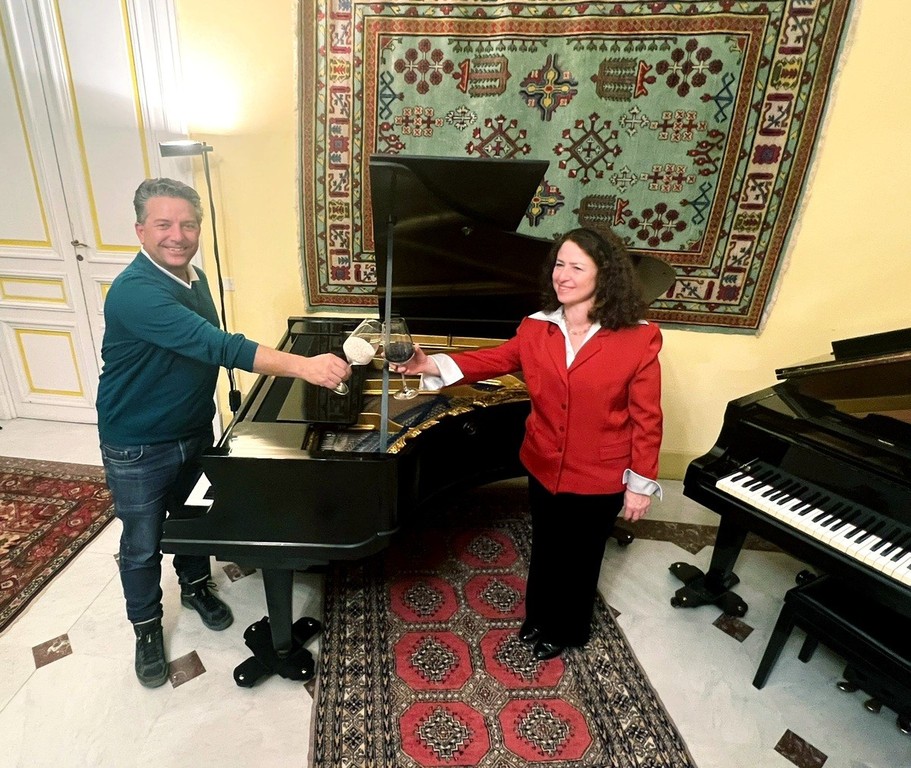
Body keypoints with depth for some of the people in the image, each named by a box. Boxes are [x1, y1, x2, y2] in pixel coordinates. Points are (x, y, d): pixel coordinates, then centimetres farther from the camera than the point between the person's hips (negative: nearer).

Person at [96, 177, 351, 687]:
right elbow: (216, 344, -43)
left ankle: (196, 586, 50)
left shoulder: (195, 275, -2)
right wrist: (302, 365, -52)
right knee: (143, 545, 13)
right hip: (138, 448, -7)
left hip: (195, 431, 7)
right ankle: (147, 626, 38)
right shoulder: (134, 292, -30)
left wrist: (209, 412, 14)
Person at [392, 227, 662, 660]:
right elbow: (497, 361, -7)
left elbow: (646, 419, -13)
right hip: (545, 467, 4)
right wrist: (431, 365, -21)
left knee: (580, 556, 18)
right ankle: (539, 617, 52)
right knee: (544, 549, 24)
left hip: (601, 478, -3)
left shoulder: (638, 339, -18)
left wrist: (641, 483, -8)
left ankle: (568, 629, 46)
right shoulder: (537, 328, -6)